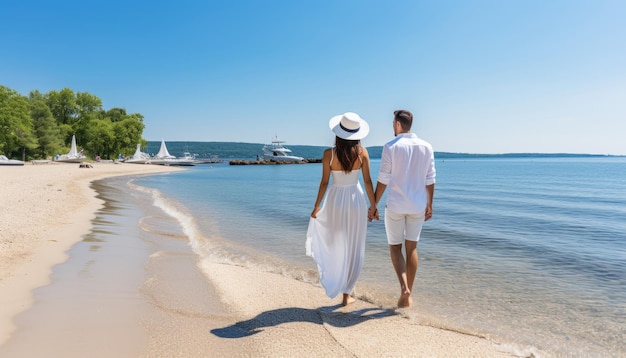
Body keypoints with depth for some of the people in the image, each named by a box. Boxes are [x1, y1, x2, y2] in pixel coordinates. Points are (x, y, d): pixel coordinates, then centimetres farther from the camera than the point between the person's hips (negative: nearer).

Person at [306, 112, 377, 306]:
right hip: (356, 199, 1)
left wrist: (316, 206, 3)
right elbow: (367, 181, -4)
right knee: (354, 249, 9)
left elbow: (324, 182, -8)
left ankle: (333, 282, 34)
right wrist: (373, 205, 6)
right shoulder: (362, 152, -7)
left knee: (336, 245, 22)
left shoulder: (329, 153, -11)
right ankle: (346, 294, 15)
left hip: (335, 199, 0)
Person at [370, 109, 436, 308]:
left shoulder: (390, 147, -10)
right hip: (417, 206, 4)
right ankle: (408, 294, 18)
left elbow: (383, 180, -9)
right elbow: (430, 180, 5)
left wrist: (373, 205, -1)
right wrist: (429, 204, 15)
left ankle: (404, 287, -7)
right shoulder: (426, 147, 2)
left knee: (395, 247, 12)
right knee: (411, 248, 13)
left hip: (395, 206, -3)